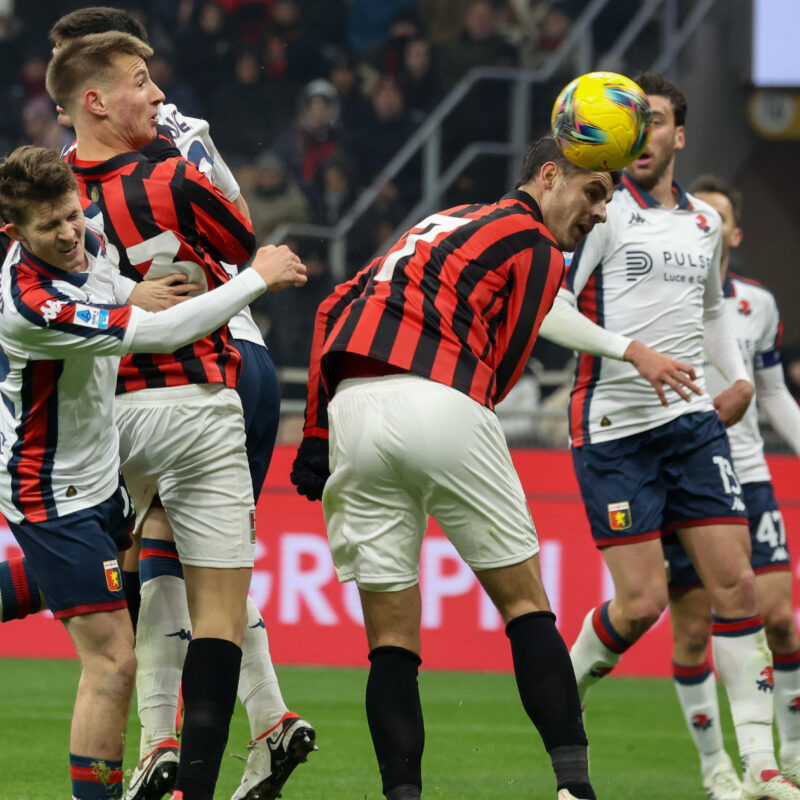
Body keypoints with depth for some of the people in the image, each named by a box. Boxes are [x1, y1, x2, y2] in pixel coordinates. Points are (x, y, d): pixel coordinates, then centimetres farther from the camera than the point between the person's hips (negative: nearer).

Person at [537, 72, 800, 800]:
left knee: (736, 583, -5)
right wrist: (630, 349, -23)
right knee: (642, 601, -10)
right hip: (614, 430, -5)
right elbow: (547, 306, -13)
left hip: (693, 421, 5)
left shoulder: (705, 223, 13)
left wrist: (740, 377, 14)